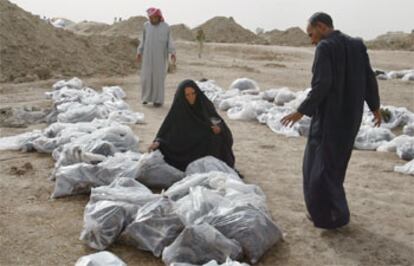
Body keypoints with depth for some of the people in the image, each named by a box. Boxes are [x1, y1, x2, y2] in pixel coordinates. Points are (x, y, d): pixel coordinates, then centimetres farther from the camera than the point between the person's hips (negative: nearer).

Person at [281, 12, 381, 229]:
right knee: (336, 164, 20)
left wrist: (302, 111, -15)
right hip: (351, 116, 8)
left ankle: (333, 216, 10)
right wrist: (375, 107, 22)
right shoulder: (357, 45, 8)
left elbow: (321, 85, -21)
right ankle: (334, 210, 31)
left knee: (320, 166, 5)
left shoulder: (325, 47, -14)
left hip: (330, 117, -8)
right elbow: (369, 79, 10)